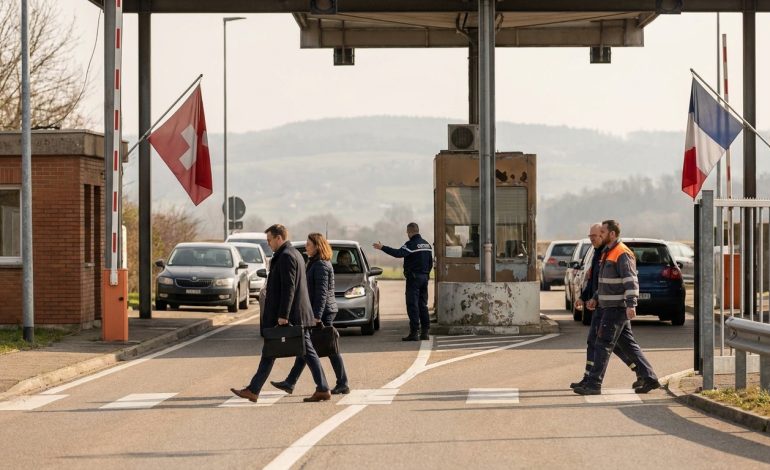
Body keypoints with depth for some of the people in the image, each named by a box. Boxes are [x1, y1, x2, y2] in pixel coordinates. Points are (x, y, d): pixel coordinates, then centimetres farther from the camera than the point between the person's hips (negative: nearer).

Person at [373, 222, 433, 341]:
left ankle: (414, 332, -10)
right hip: (424, 278, 8)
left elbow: (398, 253, -26)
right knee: (423, 305, 12)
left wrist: (382, 247, -24)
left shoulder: (412, 244, -13)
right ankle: (425, 331, 11)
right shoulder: (427, 245, 13)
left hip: (413, 278, -8)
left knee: (412, 305, -6)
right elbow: (430, 263, 18)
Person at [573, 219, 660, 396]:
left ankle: (593, 384, -7)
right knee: (630, 345, 11)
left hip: (617, 308, -10)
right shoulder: (608, 253, 17)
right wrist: (595, 298, 21)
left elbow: (631, 281, -22)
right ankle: (649, 379, 14)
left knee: (603, 345, -8)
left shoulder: (622, 254, -14)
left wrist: (631, 304, -29)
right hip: (610, 307, 10)